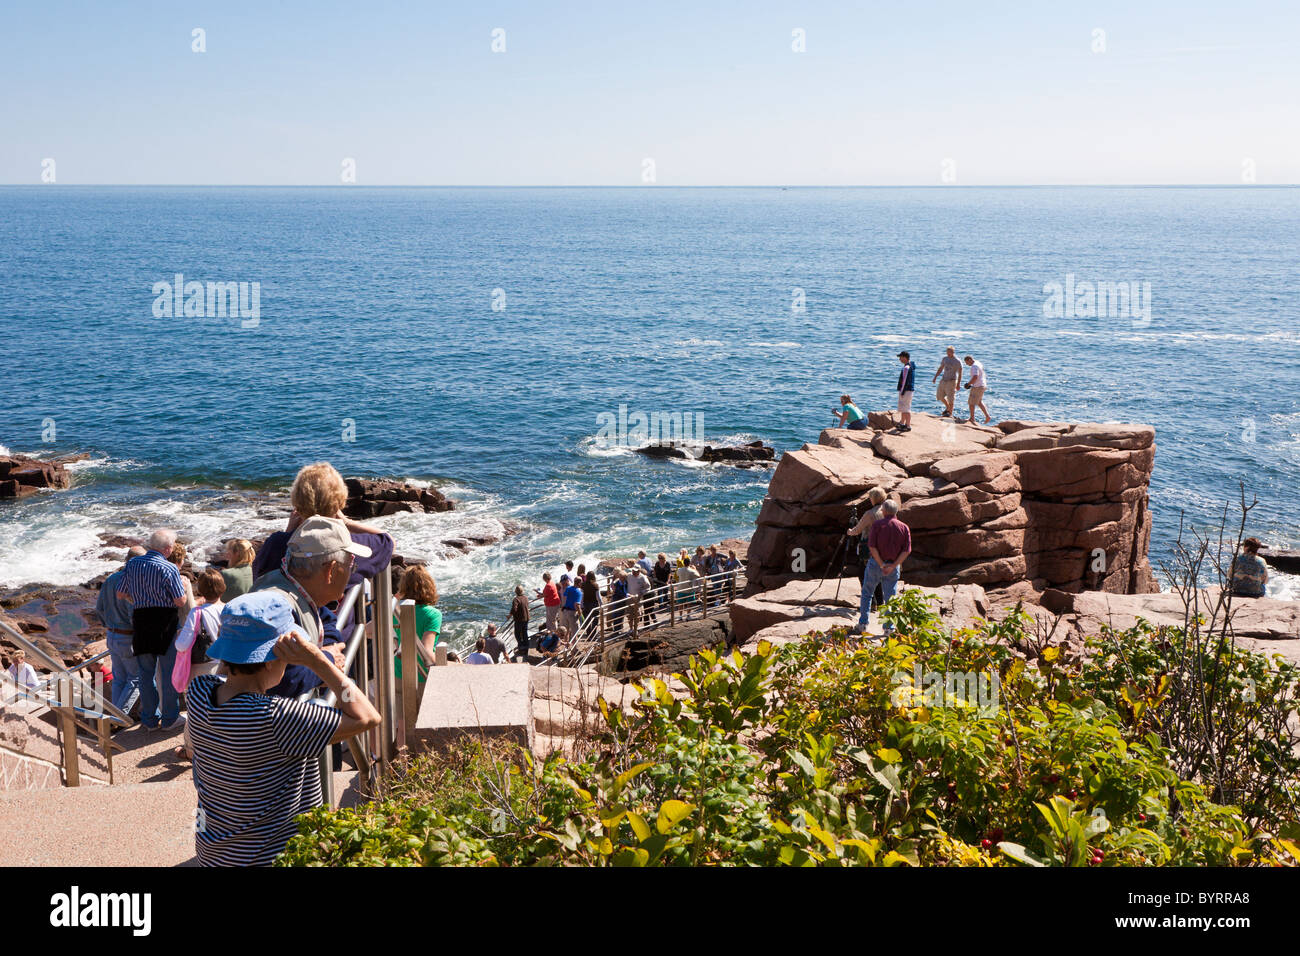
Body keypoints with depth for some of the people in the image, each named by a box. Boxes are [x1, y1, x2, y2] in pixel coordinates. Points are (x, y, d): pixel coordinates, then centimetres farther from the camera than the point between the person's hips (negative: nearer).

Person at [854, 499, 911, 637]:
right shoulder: (904, 528, 0)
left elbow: (872, 547, -14)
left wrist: (881, 564, -9)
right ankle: (889, 629, 5)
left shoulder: (877, 525, -7)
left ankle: (862, 624, 10)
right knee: (890, 598, 8)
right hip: (893, 566, 1)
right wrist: (892, 566, -10)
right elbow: (906, 551, -7)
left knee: (867, 593, 13)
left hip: (875, 564, -1)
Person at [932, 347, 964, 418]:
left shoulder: (957, 361, -10)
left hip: (951, 381, -6)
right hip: (944, 380, 6)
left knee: (950, 398, -5)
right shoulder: (945, 358, 7)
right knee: (940, 396, 11)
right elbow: (940, 369, 15)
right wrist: (935, 377, 9)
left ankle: (950, 413, 5)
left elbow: (960, 373, -9)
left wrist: (958, 383, -14)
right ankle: (947, 407, 33)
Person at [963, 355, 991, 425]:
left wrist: (969, 384, -20)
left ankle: (972, 418, 11)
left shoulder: (974, 366, -20)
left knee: (971, 403, 2)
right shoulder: (979, 364, 13)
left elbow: (975, 377, -32)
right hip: (982, 385, 10)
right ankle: (987, 416, 16)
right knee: (979, 402, 19)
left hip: (977, 387, -10)